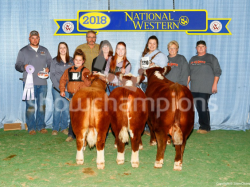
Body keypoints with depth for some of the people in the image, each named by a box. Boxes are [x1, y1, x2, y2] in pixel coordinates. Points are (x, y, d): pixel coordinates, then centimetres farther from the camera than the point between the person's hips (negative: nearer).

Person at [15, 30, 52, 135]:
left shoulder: (44, 50, 18)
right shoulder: (23, 51, 9)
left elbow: (50, 63, 19)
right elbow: (17, 65, 6)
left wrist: (48, 68, -2)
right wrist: (23, 67, -16)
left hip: (42, 83, 3)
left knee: (42, 105, 4)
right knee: (30, 106, -5)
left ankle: (41, 126, 14)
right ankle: (31, 127, 4)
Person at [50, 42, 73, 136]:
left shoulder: (71, 60, 11)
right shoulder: (55, 60, 6)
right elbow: (52, 75, 2)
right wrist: (59, 87, -8)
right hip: (57, 88, -2)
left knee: (66, 108, 3)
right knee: (57, 108, -5)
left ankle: (64, 127, 14)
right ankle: (55, 128, 5)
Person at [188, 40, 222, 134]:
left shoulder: (211, 58, 4)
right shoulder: (193, 59, 19)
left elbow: (217, 71, 0)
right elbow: (189, 73, 22)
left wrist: (215, 84, -8)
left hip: (205, 88, -5)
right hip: (194, 88, 5)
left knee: (203, 107, -11)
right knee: (198, 107, 3)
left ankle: (205, 127, -3)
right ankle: (202, 125, 12)